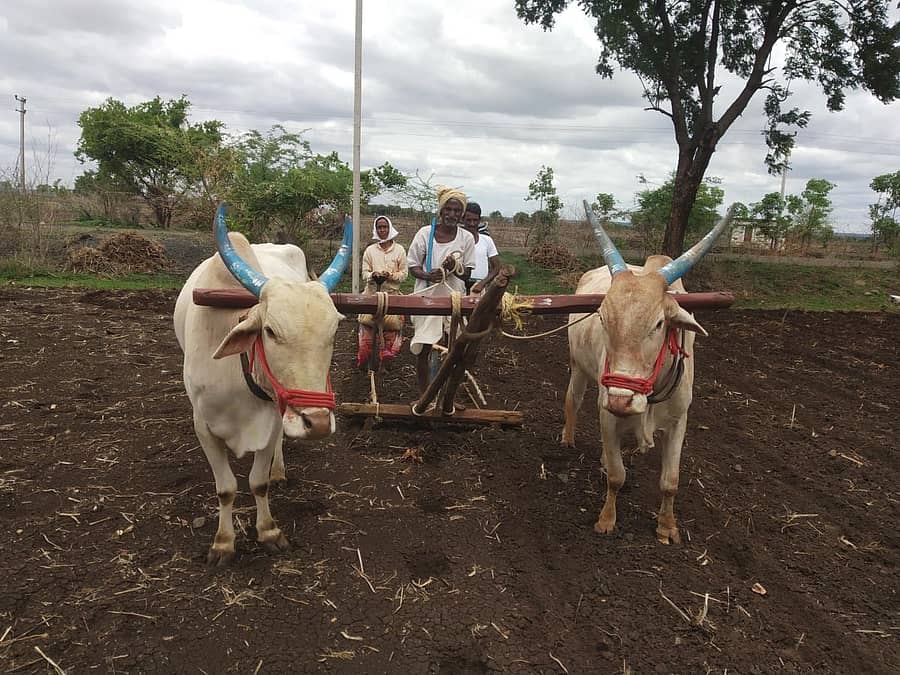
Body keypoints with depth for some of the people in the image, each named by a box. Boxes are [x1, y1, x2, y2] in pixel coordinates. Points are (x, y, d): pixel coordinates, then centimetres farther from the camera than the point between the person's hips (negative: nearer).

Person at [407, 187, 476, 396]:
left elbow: (467, 274, 2)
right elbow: (413, 267, 0)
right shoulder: (425, 233, -5)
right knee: (423, 350, 2)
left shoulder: (466, 238, -2)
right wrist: (427, 275, -21)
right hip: (427, 298, -1)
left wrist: (455, 267, -20)